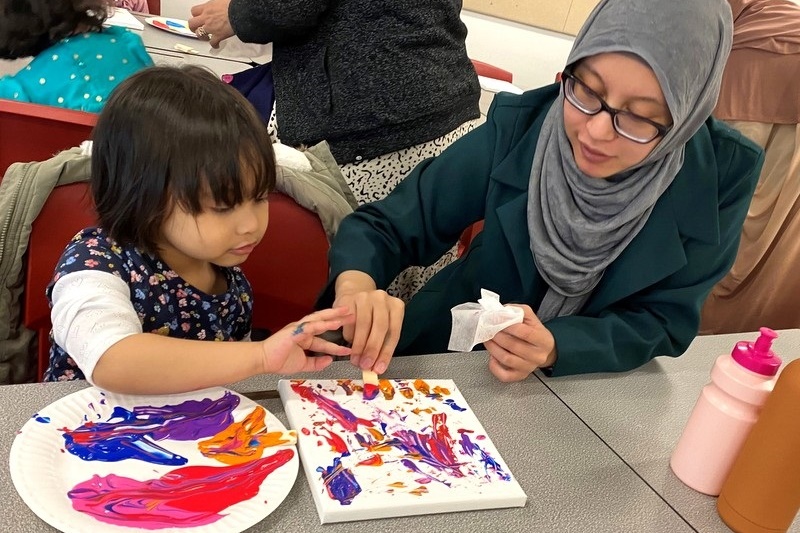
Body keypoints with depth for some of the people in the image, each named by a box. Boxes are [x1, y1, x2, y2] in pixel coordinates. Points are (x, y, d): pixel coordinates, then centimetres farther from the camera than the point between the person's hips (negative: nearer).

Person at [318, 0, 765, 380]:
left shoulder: (723, 174, -16)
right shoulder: (517, 129, -18)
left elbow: (664, 322, -10)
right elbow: (389, 225, -13)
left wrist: (555, 347, -27)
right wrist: (357, 284, -34)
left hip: (589, 387, 1)